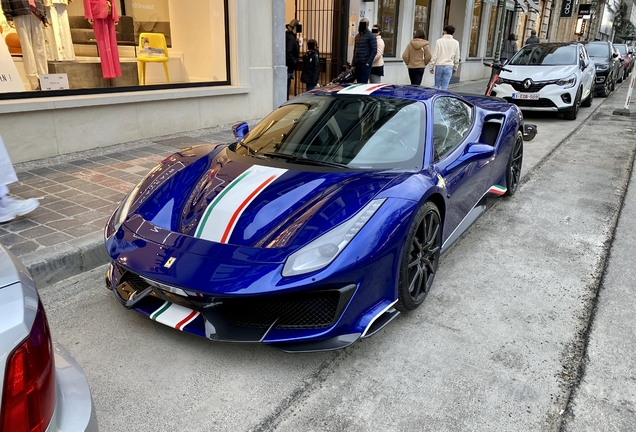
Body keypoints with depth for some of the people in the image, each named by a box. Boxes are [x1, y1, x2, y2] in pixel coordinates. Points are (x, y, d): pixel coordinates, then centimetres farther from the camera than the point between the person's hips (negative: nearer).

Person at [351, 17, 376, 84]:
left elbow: (374, 50, -9)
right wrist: (353, 65, 15)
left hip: (365, 64, -7)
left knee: (363, 84, -9)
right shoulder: (357, 36, 17)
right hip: (357, 64, 7)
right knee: (358, 83, 9)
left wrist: (368, 62, -15)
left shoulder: (370, 36, -5)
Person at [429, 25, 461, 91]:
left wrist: (432, 67, 2)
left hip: (439, 66, -1)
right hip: (449, 66, 1)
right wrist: (455, 68, 19)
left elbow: (434, 55, -5)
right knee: (444, 87, 1)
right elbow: (457, 57, 8)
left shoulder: (439, 41, -4)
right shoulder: (456, 43, 3)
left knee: (437, 85, 9)